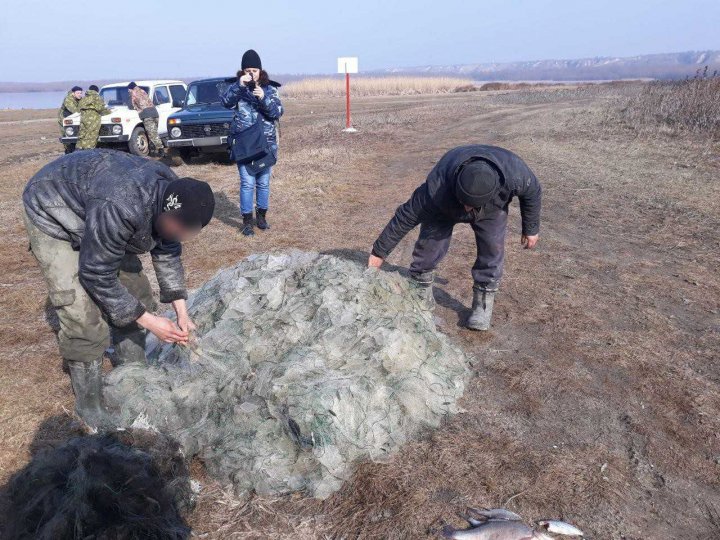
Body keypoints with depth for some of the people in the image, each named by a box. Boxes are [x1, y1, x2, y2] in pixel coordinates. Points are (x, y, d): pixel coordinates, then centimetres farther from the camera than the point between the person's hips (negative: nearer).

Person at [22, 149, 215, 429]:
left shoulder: (172, 194, -18)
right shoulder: (120, 208, -43)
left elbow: (167, 252, -3)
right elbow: (96, 275, -32)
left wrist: (181, 311, -8)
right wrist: (148, 321, -25)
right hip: (53, 215, -7)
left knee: (135, 294, 5)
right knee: (84, 319, -14)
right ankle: (88, 405, 6)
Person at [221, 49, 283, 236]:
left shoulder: (269, 89, 5)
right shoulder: (237, 88, 3)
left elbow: (278, 112, -6)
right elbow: (226, 102, -16)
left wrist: (263, 98, -20)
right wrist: (239, 85, -27)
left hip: (266, 143, 2)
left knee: (263, 182, 9)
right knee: (247, 182, -5)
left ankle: (262, 216, 25)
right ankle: (247, 221, 3)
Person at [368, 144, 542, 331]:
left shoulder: (514, 174, -41)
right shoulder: (436, 189, -46)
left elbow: (532, 191, -17)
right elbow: (406, 217, -33)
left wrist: (531, 228, -4)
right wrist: (379, 252, -26)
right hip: (444, 207, -1)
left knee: (492, 250, -8)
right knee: (429, 246, -6)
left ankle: (483, 303, 11)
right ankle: (421, 295, 16)